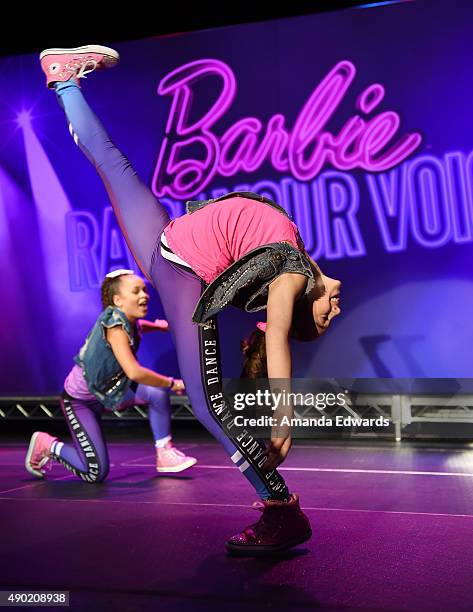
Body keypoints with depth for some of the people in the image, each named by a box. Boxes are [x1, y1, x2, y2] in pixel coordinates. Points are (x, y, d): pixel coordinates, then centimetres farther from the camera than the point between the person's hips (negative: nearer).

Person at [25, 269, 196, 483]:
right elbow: (134, 372, -42)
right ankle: (47, 445, 13)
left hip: (108, 391, 8)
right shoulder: (114, 326, -30)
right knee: (96, 473, -10)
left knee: (157, 391, -17)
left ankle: (165, 453, -5)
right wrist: (171, 383, -30)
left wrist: (157, 325, 9)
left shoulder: (130, 322, -5)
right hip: (80, 400, -7)